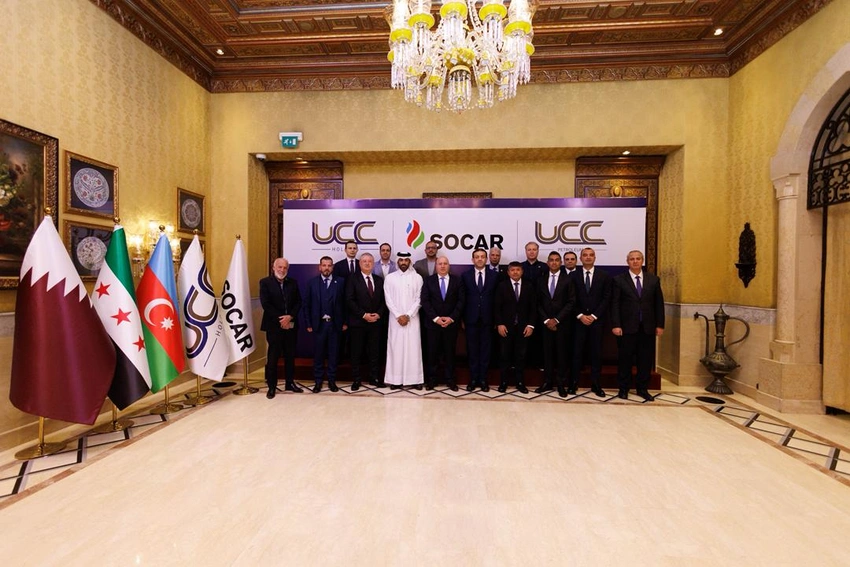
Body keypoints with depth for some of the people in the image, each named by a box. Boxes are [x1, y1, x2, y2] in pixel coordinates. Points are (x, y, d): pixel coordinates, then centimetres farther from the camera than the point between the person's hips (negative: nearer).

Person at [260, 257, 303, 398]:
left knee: (290, 355, 10)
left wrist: (290, 316, -11)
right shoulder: (265, 282, -1)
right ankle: (271, 386, 14)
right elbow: (266, 304, -10)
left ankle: (290, 382, 22)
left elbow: (298, 302, 5)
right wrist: (280, 319, -14)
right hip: (274, 325, -3)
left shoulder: (293, 282, 9)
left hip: (291, 325, 4)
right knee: (273, 356, 3)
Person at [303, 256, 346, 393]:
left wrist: (345, 322, -1)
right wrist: (309, 324, -1)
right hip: (319, 324, 0)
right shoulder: (312, 282, 3)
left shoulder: (340, 282, 1)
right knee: (318, 354, 8)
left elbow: (344, 303, 1)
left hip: (335, 324, 0)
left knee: (333, 354, 7)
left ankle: (332, 380, 20)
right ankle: (318, 381, 20)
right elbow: (307, 304, 3)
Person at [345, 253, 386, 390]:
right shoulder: (353, 279, -1)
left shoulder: (379, 280, 11)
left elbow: (383, 300, 9)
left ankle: (374, 378, 18)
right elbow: (349, 300, -8)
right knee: (356, 352, 4)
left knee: (375, 351, 7)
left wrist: (378, 314, -7)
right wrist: (364, 315, -14)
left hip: (375, 321, 3)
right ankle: (356, 379, 13)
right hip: (357, 322, -3)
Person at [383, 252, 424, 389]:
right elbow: (388, 300, -1)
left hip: (412, 318, 0)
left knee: (413, 347, 2)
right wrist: (398, 316, -9)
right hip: (395, 318, 0)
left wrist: (408, 315, -10)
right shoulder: (390, 278, 4)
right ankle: (395, 379, 9)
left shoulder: (417, 277, 3)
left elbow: (419, 299, -1)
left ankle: (415, 379, 9)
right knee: (395, 347, 2)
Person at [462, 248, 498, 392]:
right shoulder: (465, 275, 4)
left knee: (485, 350, 6)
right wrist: (462, 318, -1)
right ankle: (473, 379, 17)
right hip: (471, 319, 0)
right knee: (472, 350, 6)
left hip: (487, 319, 0)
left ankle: (483, 379, 17)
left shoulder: (494, 276, 4)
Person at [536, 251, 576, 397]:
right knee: (547, 352, 5)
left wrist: (556, 319, -10)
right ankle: (547, 382, 13)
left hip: (562, 323, -2)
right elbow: (539, 303, 7)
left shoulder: (567, 279, 0)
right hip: (546, 323, 2)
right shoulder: (541, 281, 8)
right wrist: (546, 320, -5)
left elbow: (571, 302, -5)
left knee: (561, 352, 3)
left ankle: (561, 383, 13)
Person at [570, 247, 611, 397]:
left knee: (596, 353, 5)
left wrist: (594, 316, -8)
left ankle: (596, 385, 14)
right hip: (578, 320, 0)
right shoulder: (573, 275, 4)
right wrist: (580, 315, -9)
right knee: (577, 352, 2)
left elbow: (606, 298, 0)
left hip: (597, 320, 0)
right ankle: (573, 383, 11)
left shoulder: (604, 275, 5)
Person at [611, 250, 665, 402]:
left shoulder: (653, 279, 8)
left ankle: (643, 389, 23)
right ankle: (623, 389, 18)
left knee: (646, 359, 9)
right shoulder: (619, 279, -1)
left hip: (648, 327, 3)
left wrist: (660, 325, 3)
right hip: (627, 326, -3)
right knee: (625, 359, 6)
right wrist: (616, 325, -11)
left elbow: (659, 303, 8)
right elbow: (615, 304, -5)